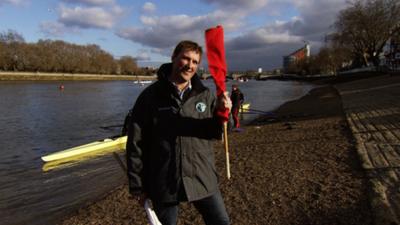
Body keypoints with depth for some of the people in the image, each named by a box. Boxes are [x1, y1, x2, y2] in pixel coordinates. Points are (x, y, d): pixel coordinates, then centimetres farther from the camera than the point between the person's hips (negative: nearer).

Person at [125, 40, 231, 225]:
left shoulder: (205, 94, 1)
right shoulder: (150, 96, -8)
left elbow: (215, 133, 4)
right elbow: (136, 143, -5)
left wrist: (221, 113, -18)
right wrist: (138, 186, -3)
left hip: (202, 179, 2)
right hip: (163, 182, -2)